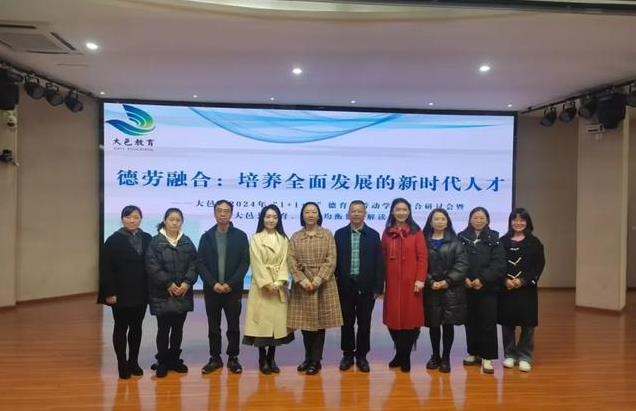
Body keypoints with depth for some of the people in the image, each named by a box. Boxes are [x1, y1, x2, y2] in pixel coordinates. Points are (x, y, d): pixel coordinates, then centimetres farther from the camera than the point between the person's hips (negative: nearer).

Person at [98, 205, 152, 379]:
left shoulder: (147, 239, 3)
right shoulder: (113, 240, -6)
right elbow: (105, 269, -8)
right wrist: (109, 292, -13)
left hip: (141, 293, 3)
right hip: (121, 293, -3)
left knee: (136, 327, 12)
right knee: (121, 327, 7)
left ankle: (134, 362, 25)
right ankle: (122, 364, 18)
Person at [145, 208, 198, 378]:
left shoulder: (187, 242, 8)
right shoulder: (155, 242, -2)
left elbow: (193, 265, 2)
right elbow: (153, 267, -10)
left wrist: (187, 283, -12)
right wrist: (169, 284, -16)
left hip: (183, 293, 3)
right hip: (163, 294, -3)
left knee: (178, 328, 11)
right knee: (163, 329, 2)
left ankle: (174, 359, 25)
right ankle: (162, 362, 15)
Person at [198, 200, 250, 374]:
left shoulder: (240, 236, 1)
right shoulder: (206, 237, 5)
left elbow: (245, 262, -5)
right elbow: (200, 263, 0)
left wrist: (231, 283, -14)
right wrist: (213, 283, -13)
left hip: (233, 289, -1)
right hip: (211, 289, 1)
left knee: (233, 326, 6)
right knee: (213, 327, 9)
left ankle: (233, 358, 18)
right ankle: (215, 358, 21)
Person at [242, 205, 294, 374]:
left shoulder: (283, 239, 9)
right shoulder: (255, 238, 1)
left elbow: (284, 262, 2)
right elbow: (257, 264, -6)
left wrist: (278, 282, -11)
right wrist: (267, 283, -14)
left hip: (279, 286, 3)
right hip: (261, 285, -2)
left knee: (277, 320, 3)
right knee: (262, 321, -2)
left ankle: (271, 358, 15)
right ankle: (262, 358, 11)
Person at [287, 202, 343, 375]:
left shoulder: (327, 234, 3)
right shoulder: (295, 236, 7)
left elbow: (331, 260, -5)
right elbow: (291, 260, -1)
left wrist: (319, 279, -15)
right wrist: (302, 279, -14)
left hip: (323, 283, -1)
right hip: (302, 283, 2)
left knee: (320, 322, 2)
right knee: (305, 321, 6)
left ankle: (316, 360, 13)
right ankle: (308, 358, 22)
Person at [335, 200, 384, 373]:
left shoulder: (374, 235, 2)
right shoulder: (340, 234, 3)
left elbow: (379, 263, 0)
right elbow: (335, 260, 2)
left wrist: (378, 287, -5)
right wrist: (334, 284, -3)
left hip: (366, 287, 0)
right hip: (345, 286, 1)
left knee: (364, 323, 8)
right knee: (347, 323, 10)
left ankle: (361, 356, 21)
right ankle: (347, 355, 23)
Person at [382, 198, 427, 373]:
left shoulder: (416, 232, 0)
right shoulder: (387, 233, 8)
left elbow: (422, 257, -4)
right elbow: (383, 258, 9)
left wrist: (420, 279, -12)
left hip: (411, 283, -2)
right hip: (392, 283, 3)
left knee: (411, 318, 1)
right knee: (393, 318, 6)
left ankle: (404, 356, 18)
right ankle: (401, 353, 25)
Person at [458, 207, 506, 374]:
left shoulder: (494, 239, 3)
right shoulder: (461, 238, 6)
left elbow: (498, 264, -6)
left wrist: (483, 279, -16)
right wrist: (465, 279, -13)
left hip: (488, 288, -1)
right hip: (467, 288, 2)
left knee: (488, 322, -1)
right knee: (471, 322, 9)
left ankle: (487, 356, 7)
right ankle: (473, 353, 22)